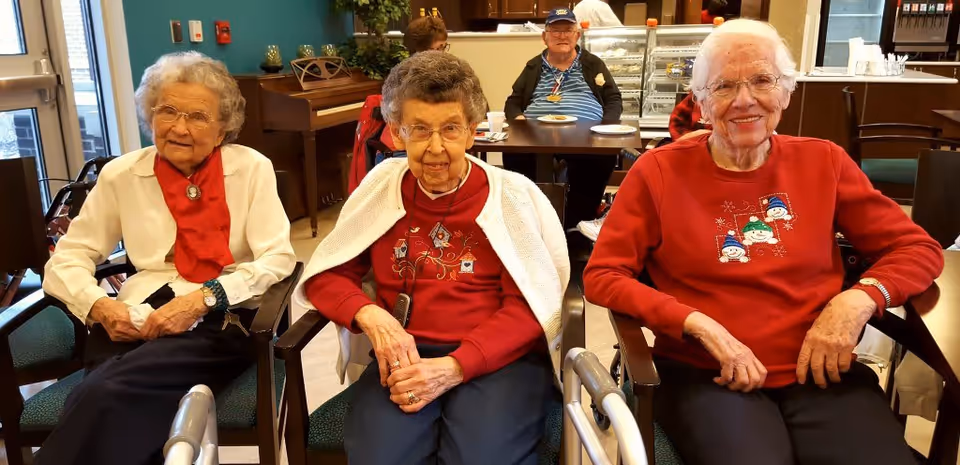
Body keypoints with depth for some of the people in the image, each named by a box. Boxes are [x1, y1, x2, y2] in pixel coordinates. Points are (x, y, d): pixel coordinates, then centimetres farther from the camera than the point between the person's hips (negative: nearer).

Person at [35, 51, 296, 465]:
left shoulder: (251, 168, 3)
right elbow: (66, 260, 11)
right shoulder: (122, 174, 9)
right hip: (137, 320, 2)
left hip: (225, 320, -2)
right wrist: (99, 306, -11)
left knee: (109, 395, -28)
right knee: (96, 401, -30)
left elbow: (277, 259, -4)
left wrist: (204, 298, -18)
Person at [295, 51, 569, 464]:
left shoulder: (515, 197, -1)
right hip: (403, 358, 2)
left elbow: (528, 308, -3)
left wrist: (454, 367, -17)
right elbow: (326, 276, 11)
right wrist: (370, 316, -11)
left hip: (499, 359, -1)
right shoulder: (381, 186, 7)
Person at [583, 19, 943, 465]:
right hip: (706, 375, -2)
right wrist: (700, 326, -15)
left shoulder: (823, 162, 7)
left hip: (821, 372, 3)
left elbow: (917, 247, 13)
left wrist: (860, 299, -8)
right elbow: (602, 275, -4)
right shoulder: (660, 171, 0)